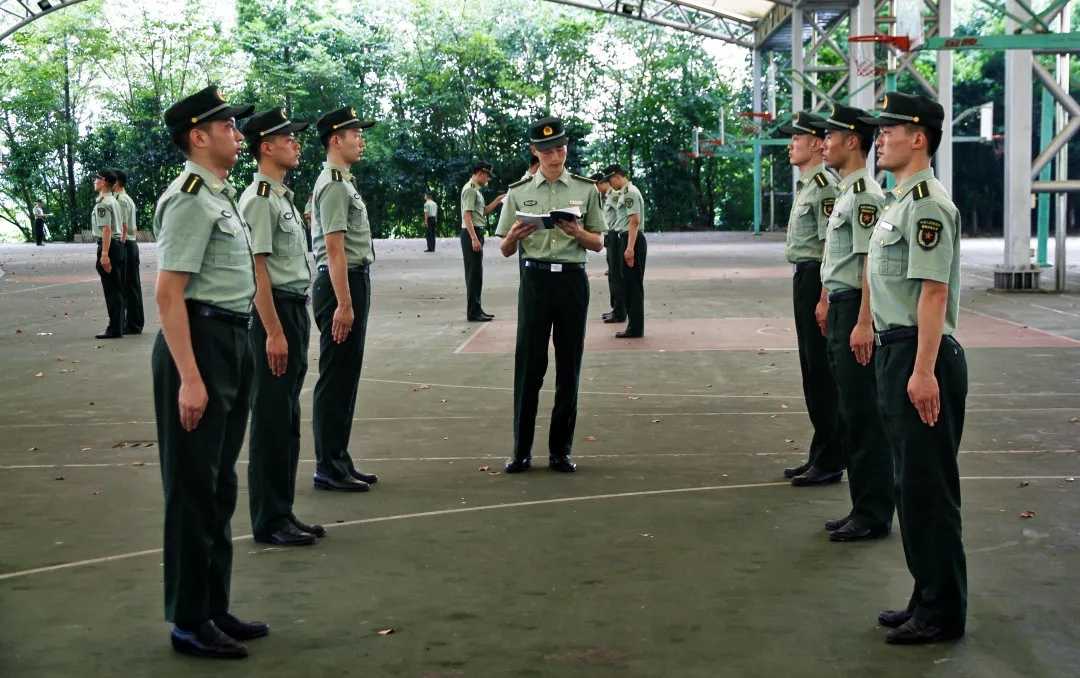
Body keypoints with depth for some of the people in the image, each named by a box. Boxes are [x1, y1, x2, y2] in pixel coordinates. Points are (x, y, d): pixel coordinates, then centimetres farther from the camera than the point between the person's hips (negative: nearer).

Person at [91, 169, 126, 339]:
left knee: (111, 290, -7)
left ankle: (114, 329, -6)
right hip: (118, 244, 10)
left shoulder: (102, 203, -14)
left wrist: (104, 254, -24)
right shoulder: (114, 201, 16)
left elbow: (106, 229, -21)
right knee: (117, 289, 13)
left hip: (108, 246, -10)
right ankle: (118, 326, 19)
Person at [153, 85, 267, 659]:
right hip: (200, 342, -10)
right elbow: (168, 294, -20)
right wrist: (189, 378, -24)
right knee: (194, 488, -1)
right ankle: (189, 622, 9)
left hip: (232, 343, 10)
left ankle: (214, 608, 26)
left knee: (220, 484, 16)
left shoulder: (219, 195, 15)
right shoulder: (190, 199, -15)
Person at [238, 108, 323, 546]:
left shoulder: (283, 197, 17)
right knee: (271, 420, -3)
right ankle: (269, 521, 5)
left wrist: (297, 325, 18)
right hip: (273, 313, -10)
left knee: (287, 420, 14)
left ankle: (282, 513, 23)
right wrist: (274, 333, -21)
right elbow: (258, 269, -18)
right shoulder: (259, 199, -13)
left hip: (295, 312, 10)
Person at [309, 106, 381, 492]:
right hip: (341, 285, -11)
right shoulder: (334, 185, -14)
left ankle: (338, 461, 21)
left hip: (353, 284, 11)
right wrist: (344, 304, -23)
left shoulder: (342, 182, 18)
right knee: (336, 380, -6)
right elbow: (335, 249, -20)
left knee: (345, 379, 14)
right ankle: (329, 468, -1)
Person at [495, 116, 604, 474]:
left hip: (573, 280, 1)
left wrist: (577, 233, -13)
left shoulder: (585, 189, 7)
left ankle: (561, 450, 14)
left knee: (568, 367, 5)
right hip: (535, 279, -1)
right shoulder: (518, 192, 7)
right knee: (528, 366, -1)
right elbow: (505, 250, 9)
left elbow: (598, 243, 8)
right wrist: (515, 236, -14)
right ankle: (521, 451, 7)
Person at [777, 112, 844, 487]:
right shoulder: (805, 185, 16)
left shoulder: (824, 186, -15)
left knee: (822, 373, -5)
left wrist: (823, 299, -23)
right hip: (804, 278, 10)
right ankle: (820, 456, 23)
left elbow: (831, 247, -20)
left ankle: (830, 462, 2)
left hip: (817, 279, -10)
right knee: (812, 371, 14)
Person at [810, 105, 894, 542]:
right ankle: (863, 509, 21)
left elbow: (870, 263, -20)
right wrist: (828, 302, 24)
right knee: (850, 412, 14)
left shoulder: (865, 195, -15)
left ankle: (873, 515, 4)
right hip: (839, 308, 10)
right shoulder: (844, 192, 16)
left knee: (864, 415, -4)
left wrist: (863, 324, -23)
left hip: (856, 310, -10)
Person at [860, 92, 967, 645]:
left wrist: (923, 371, -24)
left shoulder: (927, 204, -15)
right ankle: (928, 599, 25)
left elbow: (933, 292, -21)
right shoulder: (899, 201, 16)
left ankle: (943, 612, 7)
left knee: (929, 486, -3)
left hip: (921, 355, -10)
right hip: (895, 350, 10)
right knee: (911, 482, 15)